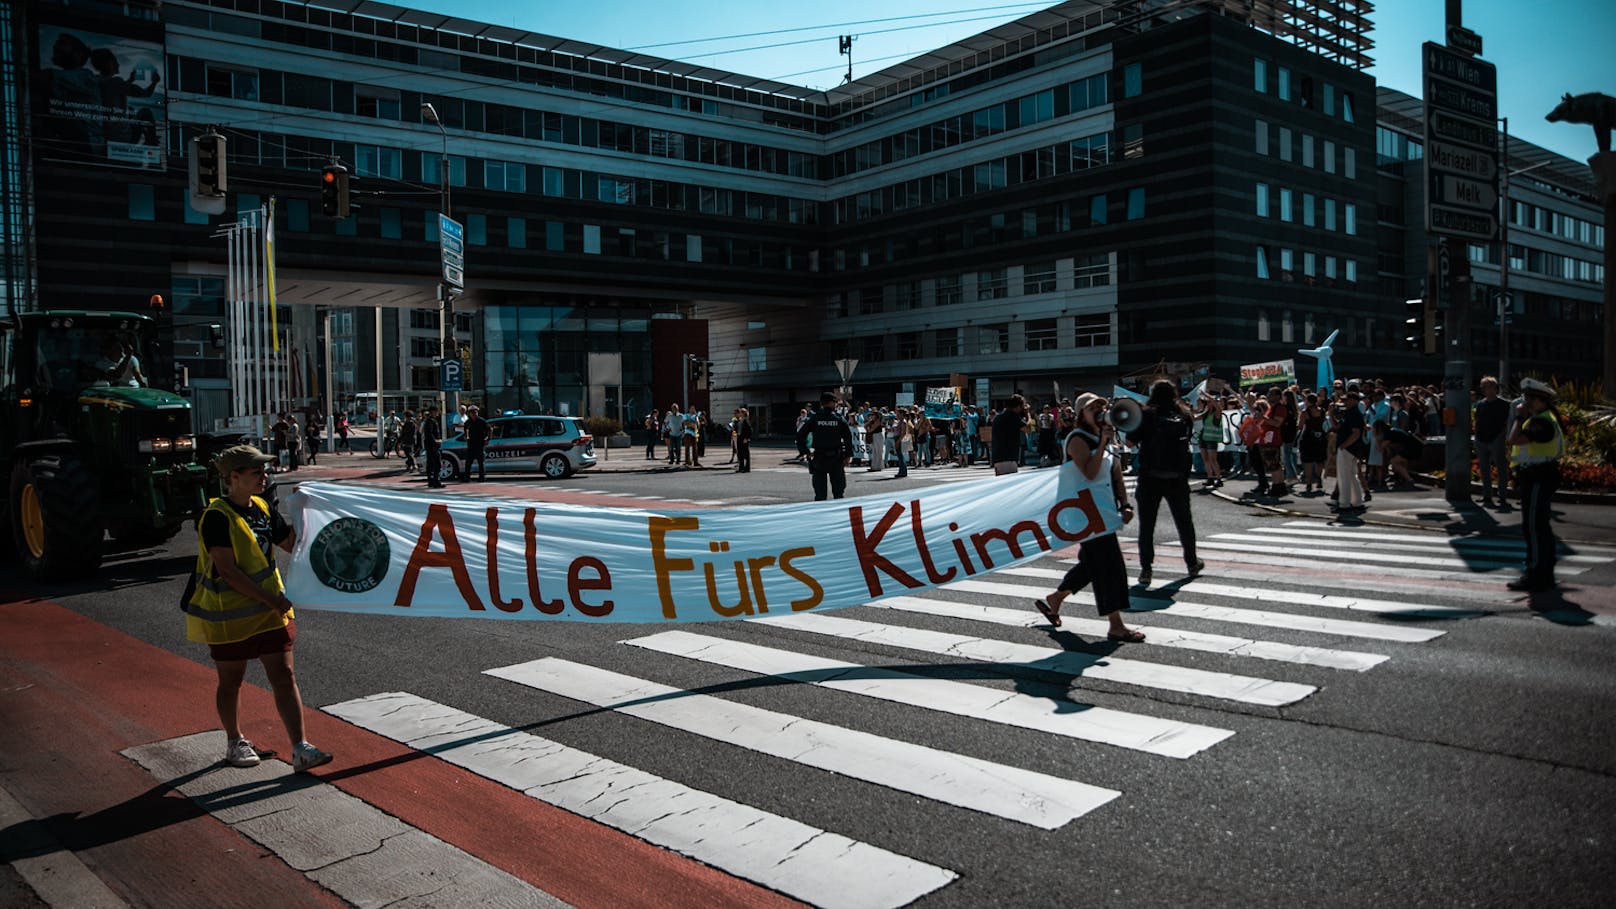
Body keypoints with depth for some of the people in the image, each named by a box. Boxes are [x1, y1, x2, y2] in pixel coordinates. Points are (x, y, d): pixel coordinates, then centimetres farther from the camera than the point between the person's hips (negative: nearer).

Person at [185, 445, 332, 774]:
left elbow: (293, 544, 12)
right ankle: (235, 743, 32)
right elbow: (227, 570, -21)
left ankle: (300, 750, 0)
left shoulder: (262, 509, 5)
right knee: (231, 680, 12)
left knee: (284, 676, 0)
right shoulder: (217, 516, -16)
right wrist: (269, 598, -22)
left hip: (269, 610, 6)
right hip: (229, 614, -6)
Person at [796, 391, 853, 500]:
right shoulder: (839, 419, -1)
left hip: (819, 459, 0)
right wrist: (848, 455, -3)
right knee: (838, 490, 8)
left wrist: (804, 451, 2)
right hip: (836, 458, 0)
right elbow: (848, 437, -8)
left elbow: (800, 435, -4)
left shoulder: (814, 418, 0)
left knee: (820, 492, 4)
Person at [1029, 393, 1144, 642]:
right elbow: (1090, 474, -24)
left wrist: (1125, 504, 7)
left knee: (1092, 563, 16)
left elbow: (1116, 474, 16)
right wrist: (1103, 444, -25)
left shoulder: (1106, 437, 15)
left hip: (1103, 509, 9)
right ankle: (1116, 627, -6)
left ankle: (1053, 599, 33)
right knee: (1109, 563, -10)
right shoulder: (1078, 439, -12)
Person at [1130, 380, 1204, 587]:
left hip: (1150, 478, -3)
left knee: (1146, 524, 3)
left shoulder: (1147, 415, -8)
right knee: (1184, 521, 19)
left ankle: (1145, 570, -1)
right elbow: (1188, 440, 11)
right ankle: (1192, 563, 31)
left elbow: (1133, 438, -4)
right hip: (1178, 478, 3)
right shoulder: (1183, 415, 2)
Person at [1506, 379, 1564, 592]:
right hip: (1535, 478, 11)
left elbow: (1515, 439, -26)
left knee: (1533, 526, -10)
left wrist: (1519, 416, -16)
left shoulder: (1543, 422, -18)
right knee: (1540, 527, 16)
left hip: (1539, 480, -11)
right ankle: (1545, 574, 24)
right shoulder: (1537, 419, 17)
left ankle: (1535, 576, -8)